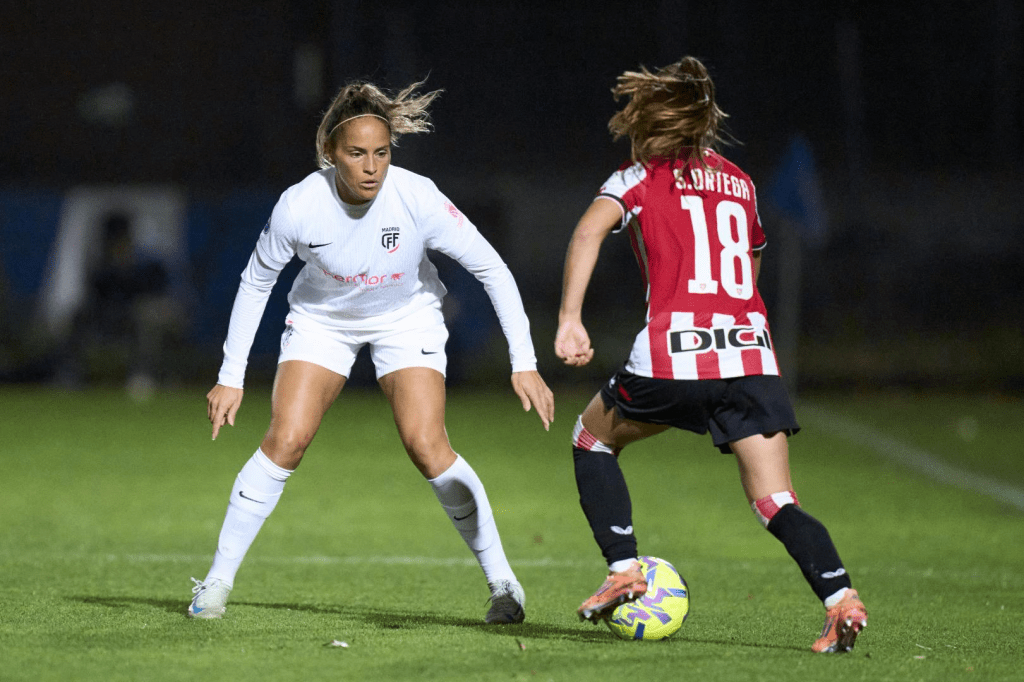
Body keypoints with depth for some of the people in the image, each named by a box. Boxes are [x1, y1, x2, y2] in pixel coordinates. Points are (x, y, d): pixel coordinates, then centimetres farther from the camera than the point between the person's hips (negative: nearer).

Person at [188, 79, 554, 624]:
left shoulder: (416, 197, -30)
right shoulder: (298, 206, -28)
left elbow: (491, 269, -21)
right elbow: (256, 281, -10)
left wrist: (524, 364, -26)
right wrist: (230, 377, -9)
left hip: (406, 318, -1)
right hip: (321, 318, 1)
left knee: (426, 446, -17)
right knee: (285, 441, -15)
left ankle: (502, 580, -4)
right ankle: (218, 579, -1)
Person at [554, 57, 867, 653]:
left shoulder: (641, 178, 9)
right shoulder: (740, 183, 22)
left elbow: (590, 230, -10)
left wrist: (570, 319, -15)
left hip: (673, 355, -3)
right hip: (751, 354, 3)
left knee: (592, 438, 24)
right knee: (777, 503, 0)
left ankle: (624, 570, 13)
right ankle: (841, 597, -24)